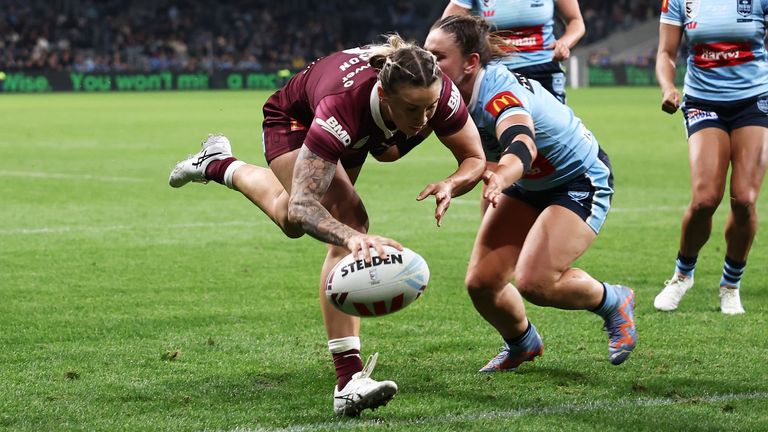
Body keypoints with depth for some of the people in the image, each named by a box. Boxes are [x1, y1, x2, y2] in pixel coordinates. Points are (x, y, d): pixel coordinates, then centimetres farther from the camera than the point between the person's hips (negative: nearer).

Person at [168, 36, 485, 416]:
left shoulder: (439, 94, -40)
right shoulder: (343, 105, -52)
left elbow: (475, 159, -21)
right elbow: (303, 204, -55)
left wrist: (450, 185, -46)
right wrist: (356, 238, -74)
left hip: (358, 133, 6)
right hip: (295, 119, -6)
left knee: (290, 221, 21)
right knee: (347, 219, -24)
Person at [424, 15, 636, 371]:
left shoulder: (500, 93, -36)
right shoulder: (454, 94, -13)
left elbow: (522, 150, -56)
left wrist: (497, 180, -76)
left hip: (581, 180, -7)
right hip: (528, 185, 7)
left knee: (535, 282, -23)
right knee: (481, 283, -5)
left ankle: (615, 303, 6)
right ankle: (522, 345, 26)